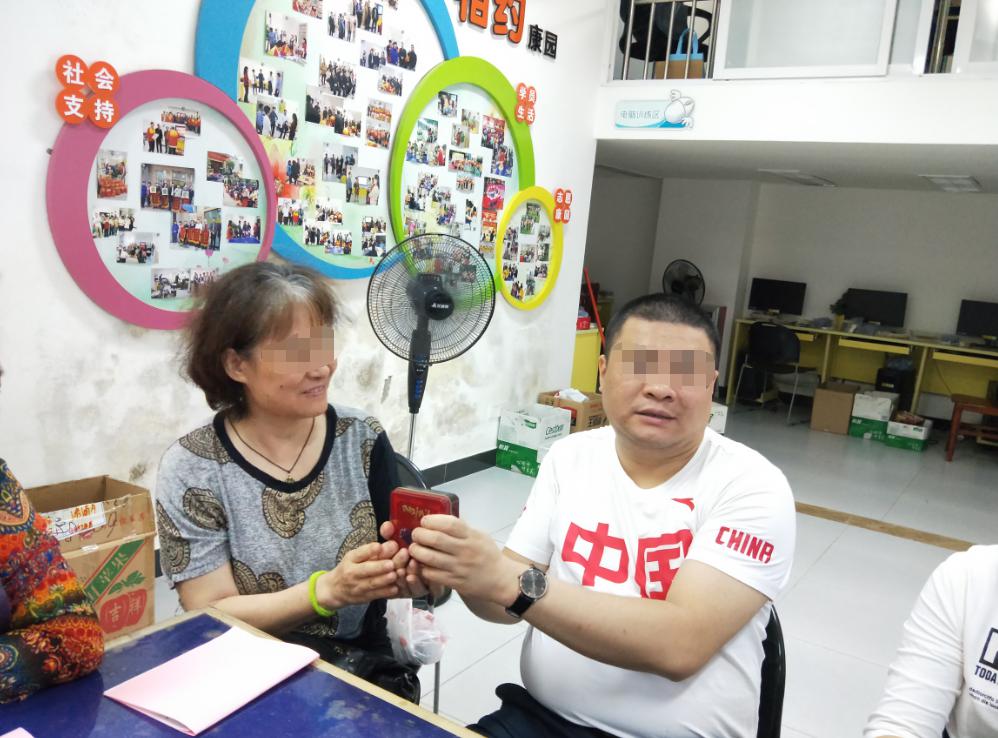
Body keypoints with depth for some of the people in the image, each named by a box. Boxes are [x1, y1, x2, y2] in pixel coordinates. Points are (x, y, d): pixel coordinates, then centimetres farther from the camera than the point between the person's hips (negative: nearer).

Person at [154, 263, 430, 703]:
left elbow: (397, 577, 1)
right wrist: (327, 589, -24)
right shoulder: (192, 468, -10)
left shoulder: (363, 440, -5)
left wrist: (406, 570, -22)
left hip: (366, 676, 2)